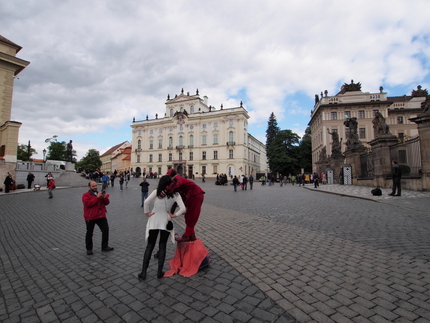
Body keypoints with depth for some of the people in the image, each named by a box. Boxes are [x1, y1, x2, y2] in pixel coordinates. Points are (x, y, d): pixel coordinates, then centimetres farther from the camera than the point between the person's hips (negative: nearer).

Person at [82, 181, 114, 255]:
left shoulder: (100, 194, 12)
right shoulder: (86, 195, -4)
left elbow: (107, 203, 6)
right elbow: (87, 203, -23)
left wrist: (104, 197, -15)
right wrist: (97, 197, -24)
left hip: (101, 216, 5)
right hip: (90, 218, -4)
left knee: (106, 230, 3)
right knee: (89, 233, 10)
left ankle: (105, 246, 16)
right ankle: (89, 249, 26)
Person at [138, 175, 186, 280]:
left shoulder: (157, 192, -8)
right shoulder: (175, 194, -8)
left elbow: (146, 202, -20)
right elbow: (183, 209, -16)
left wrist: (147, 213, -7)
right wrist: (173, 215, -5)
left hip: (154, 221, 0)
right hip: (166, 222, 0)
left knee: (150, 245, 13)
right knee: (162, 246, 14)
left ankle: (143, 272, 15)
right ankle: (159, 272, 16)